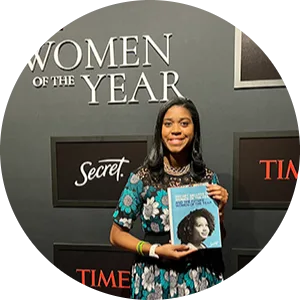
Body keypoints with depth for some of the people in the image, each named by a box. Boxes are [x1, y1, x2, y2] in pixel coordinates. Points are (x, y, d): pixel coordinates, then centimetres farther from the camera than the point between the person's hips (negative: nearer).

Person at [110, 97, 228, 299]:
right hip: (155, 281, -1)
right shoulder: (142, 177, -13)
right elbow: (117, 234, -5)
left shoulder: (208, 177, -6)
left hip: (200, 279, 2)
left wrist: (220, 208, -13)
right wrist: (156, 250, -17)